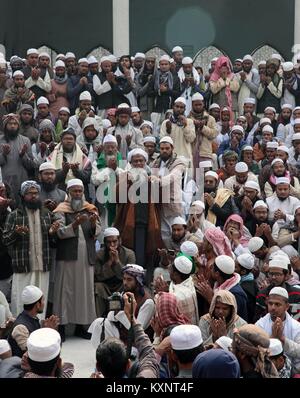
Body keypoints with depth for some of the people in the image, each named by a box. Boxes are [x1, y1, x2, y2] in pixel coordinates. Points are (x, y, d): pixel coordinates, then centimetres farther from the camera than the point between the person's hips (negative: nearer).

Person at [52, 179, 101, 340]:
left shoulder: (90, 209, 11)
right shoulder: (61, 210, 0)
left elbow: (97, 231, 3)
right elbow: (60, 232, -12)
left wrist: (93, 223, -19)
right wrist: (75, 224, -28)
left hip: (86, 256, 4)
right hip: (67, 256, -4)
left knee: (85, 289, 5)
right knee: (65, 290, -3)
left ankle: (80, 325, 14)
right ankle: (61, 325, 2)